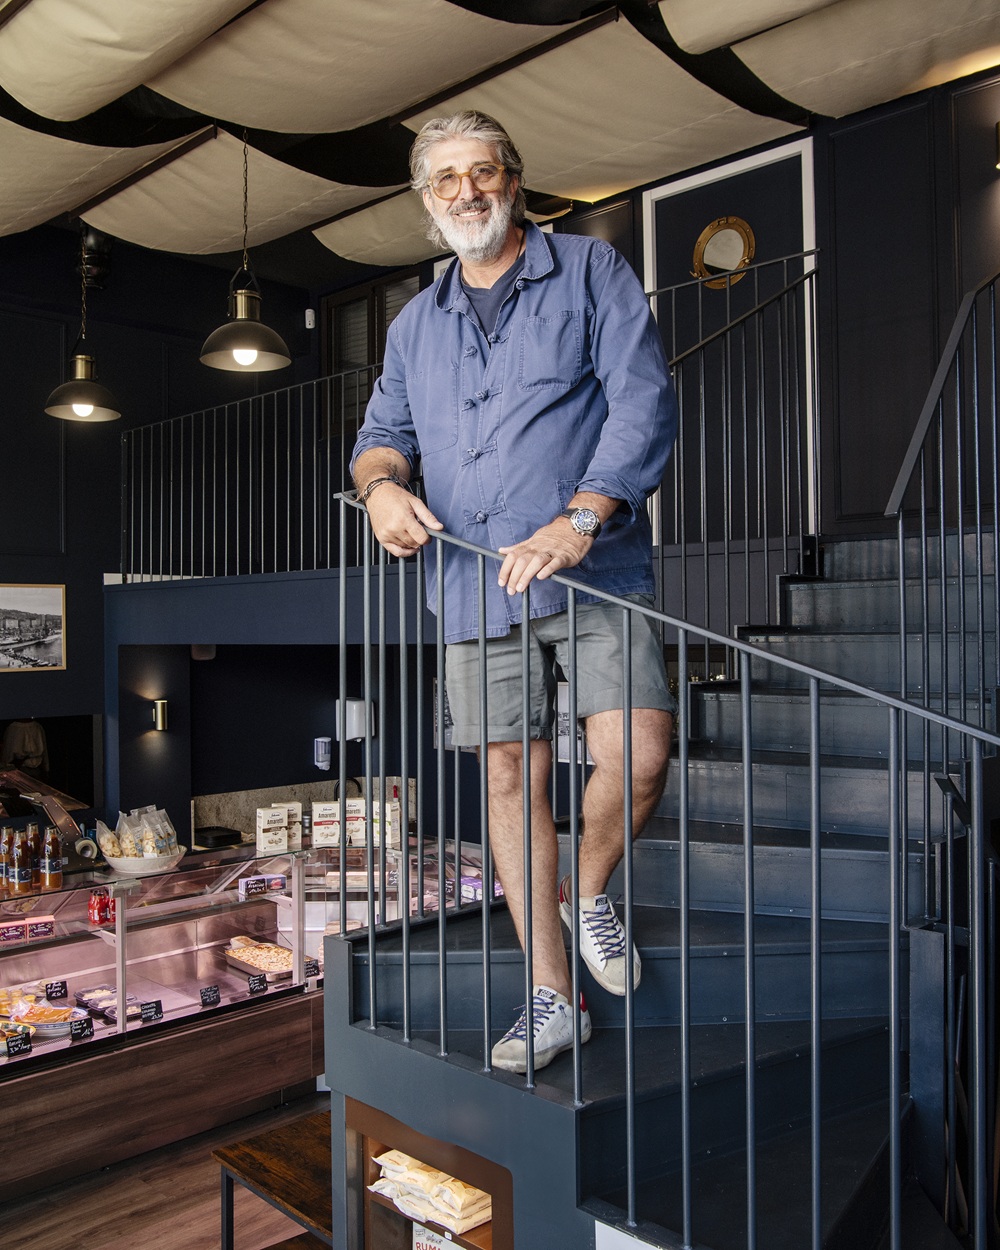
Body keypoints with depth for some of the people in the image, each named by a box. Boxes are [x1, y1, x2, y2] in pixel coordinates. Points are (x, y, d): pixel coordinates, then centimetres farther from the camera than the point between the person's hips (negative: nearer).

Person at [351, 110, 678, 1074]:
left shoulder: (591, 272, 5)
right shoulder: (416, 325, 20)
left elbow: (645, 404, -7)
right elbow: (383, 431, 20)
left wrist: (577, 523, -21)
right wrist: (382, 482, -6)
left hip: (594, 570, -3)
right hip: (473, 585, 4)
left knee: (636, 758, -16)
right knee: (510, 777, 4)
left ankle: (589, 894, 17)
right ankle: (551, 1000, 16)